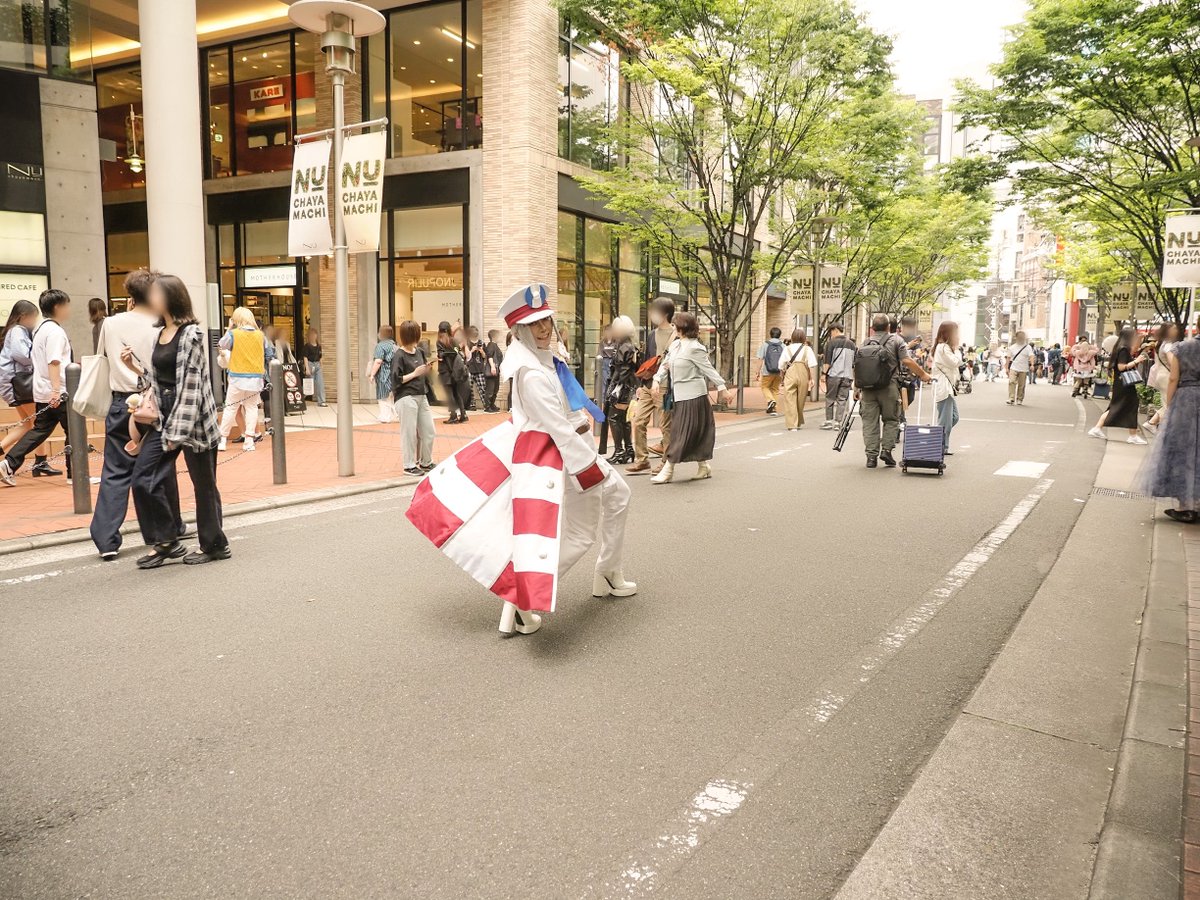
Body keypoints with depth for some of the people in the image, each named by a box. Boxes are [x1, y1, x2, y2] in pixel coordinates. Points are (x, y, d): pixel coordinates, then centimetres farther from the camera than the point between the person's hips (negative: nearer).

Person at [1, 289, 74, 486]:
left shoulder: (40, 329, 15)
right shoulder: (55, 331, -14)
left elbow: (33, 358, 23)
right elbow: (54, 362, -24)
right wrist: (56, 390, -31)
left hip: (42, 392, 9)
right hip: (57, 393, -9)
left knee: (40, 430, 13)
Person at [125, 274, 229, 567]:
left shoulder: (192, 334, -12)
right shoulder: (160, 334, 14)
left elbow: (190, 384, -17)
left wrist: (178, 432, -19)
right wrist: (135, 366, 3)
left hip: (194, 419, -8)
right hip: (164, 417, 8)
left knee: (203, 483, 4)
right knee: (143, 479, 2)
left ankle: (214, 545, 18)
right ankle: (165, 541, 15)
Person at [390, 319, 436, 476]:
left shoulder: (420, 351, 10)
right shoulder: (399, 355, -11)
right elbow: (396, 380, -14)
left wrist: (428, 368, -1)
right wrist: (415, 374, -13)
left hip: (422, 396, 7)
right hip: (406, 398, -7)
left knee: (428, 431, 10)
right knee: (410, 433, -1)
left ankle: (426, 462, 26)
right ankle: (409, 466, 11)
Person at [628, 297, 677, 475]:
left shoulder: (676, 336, -6)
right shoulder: (651, 335, 16)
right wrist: (641, 383, 15)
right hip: (647, 386, 7)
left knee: (666, 425, 1)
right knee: (638, 421, 3)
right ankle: (641, 460, 12)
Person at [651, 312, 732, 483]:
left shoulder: (694, 348, -14)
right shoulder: (676, 346, 10)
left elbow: (709, 370, -13)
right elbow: (665, 365, 12)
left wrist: (723, 390, -13)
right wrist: (657, 381, -4)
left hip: (692, 397, -8)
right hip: (680, 396, 8)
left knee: (682, 434, -3)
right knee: (696, 434, 14)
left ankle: (668, 471, -1)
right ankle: (704, 467, 23)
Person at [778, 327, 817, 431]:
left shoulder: (787, 349, 8)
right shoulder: (807, 349, 5)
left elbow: (781, 366, 8)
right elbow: (812, 365, -4)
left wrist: (782, 377, 22)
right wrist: (812, 379, -1)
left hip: (790, 376, -1)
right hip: (803, 376, 1)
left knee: (790, 400, -1)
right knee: (800, 401, 14)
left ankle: (792, 424, -9)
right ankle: (799, 423, 28)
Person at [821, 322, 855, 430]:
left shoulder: (831, 342, -5)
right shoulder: (851, 344, 11)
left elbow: (828, 362, -8)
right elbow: (854, 363, 16)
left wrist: (825, 373, 1)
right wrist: (853, 377, 22)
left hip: (834, 374, -4)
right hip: (847, 375, 4)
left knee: (830, 398, 7)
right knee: (842, 399, 5)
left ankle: (829, 421, 9)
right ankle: (838, 422, 3)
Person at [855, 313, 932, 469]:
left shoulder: (864, 344, 13)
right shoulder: (896, 340, 4)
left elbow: (856, 369, 11)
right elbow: (907, 361, -7)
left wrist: (856, 389, 20)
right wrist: (923, 374, 3)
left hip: (867, 388, 2)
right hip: (888, 387, -2)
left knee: (869, 421, 5)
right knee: (891, 419, 12)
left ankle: (871, 455, 3)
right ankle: (886, 450, 2)